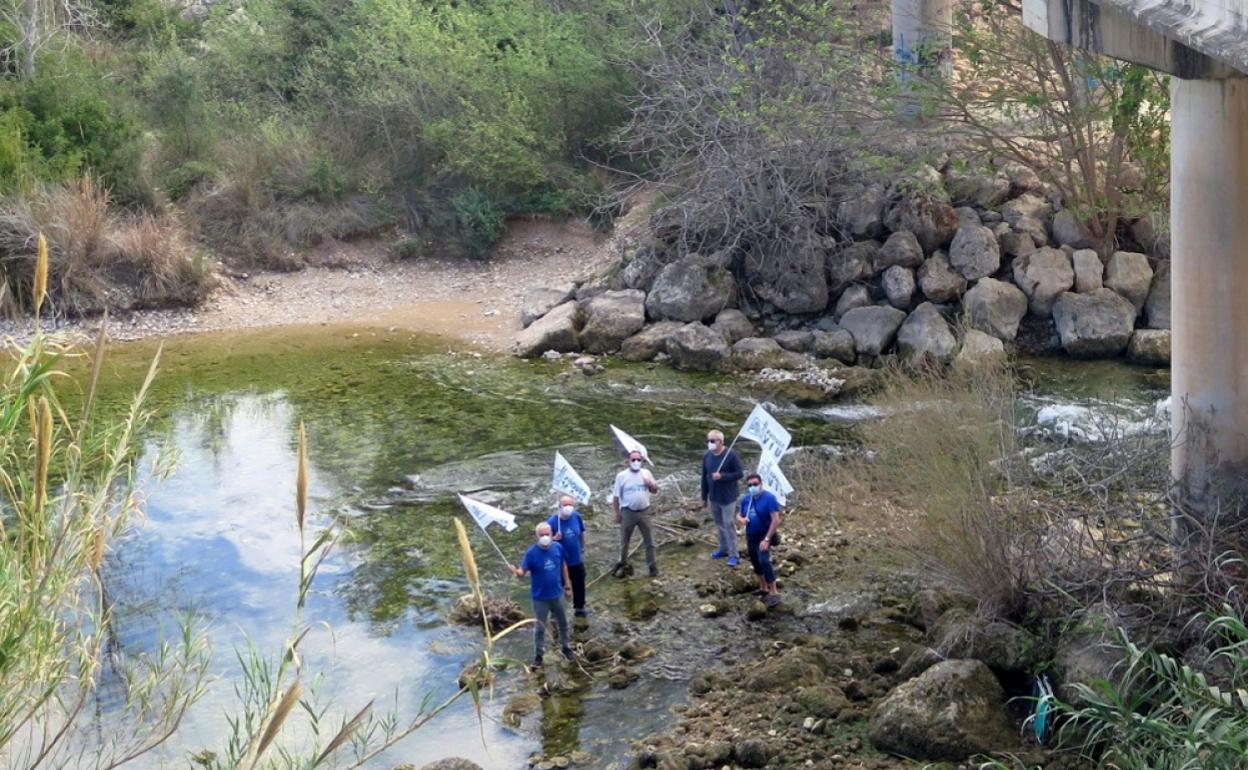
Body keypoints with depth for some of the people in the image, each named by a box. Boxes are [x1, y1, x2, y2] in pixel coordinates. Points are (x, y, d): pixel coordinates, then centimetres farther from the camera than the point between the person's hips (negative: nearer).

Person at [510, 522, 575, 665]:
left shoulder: (558, 547, -11)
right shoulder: (531, 552, -20)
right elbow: (523, 571, -20)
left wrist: (567, 584, 9)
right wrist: (516, 572, -43)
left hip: (557, 594, 3)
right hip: (540, 597, -3)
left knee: (563, 623, 21)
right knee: (539, 627, 11)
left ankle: (565, 647, 43)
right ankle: (538, 654, 28)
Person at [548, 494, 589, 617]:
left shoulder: (577, 516, -11)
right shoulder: (552, 522, -23)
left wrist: (582, 550, 14)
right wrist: (555, 539, -35)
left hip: (577, 560, 5)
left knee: (579, 585, 22)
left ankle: (579, 608, 45)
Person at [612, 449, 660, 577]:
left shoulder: (646, 473, 0)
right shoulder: (622, 476, -8)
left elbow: (655, 490, 9)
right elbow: (616, 496, -4)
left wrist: (651, 484, -14)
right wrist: (617, 513, -5)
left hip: (644, 512, 2)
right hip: (628, 513, -2)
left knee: (649, 542, 7)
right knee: (624, 541, 13)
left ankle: (653, 566, 16)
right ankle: (623, 564, 31)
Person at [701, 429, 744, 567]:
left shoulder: (731, 455, -17)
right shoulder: (706, 456, 0)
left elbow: (739, 473, -14)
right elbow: (704, 477, 8)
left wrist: (722, 476, -26)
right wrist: (704, 497, 12)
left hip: (727, 497, -6)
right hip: (713, 497, 6)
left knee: (729, 524, -2)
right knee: (719, 523, 17)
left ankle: (733, 554, 7)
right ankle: (723, 548, 33)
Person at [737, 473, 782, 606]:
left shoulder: (769, 498, -18)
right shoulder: (745, 499, 1)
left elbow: (776, 520, -22)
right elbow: (739, 515, 15)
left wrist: (767, 539, -25)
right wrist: (741, 519, -12)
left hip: (764, 536, -7)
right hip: (750, 536, 7)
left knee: (764, 561, -24)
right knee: (755, 563, 18)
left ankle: (774, 593, -18)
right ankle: (763, 588, 37)